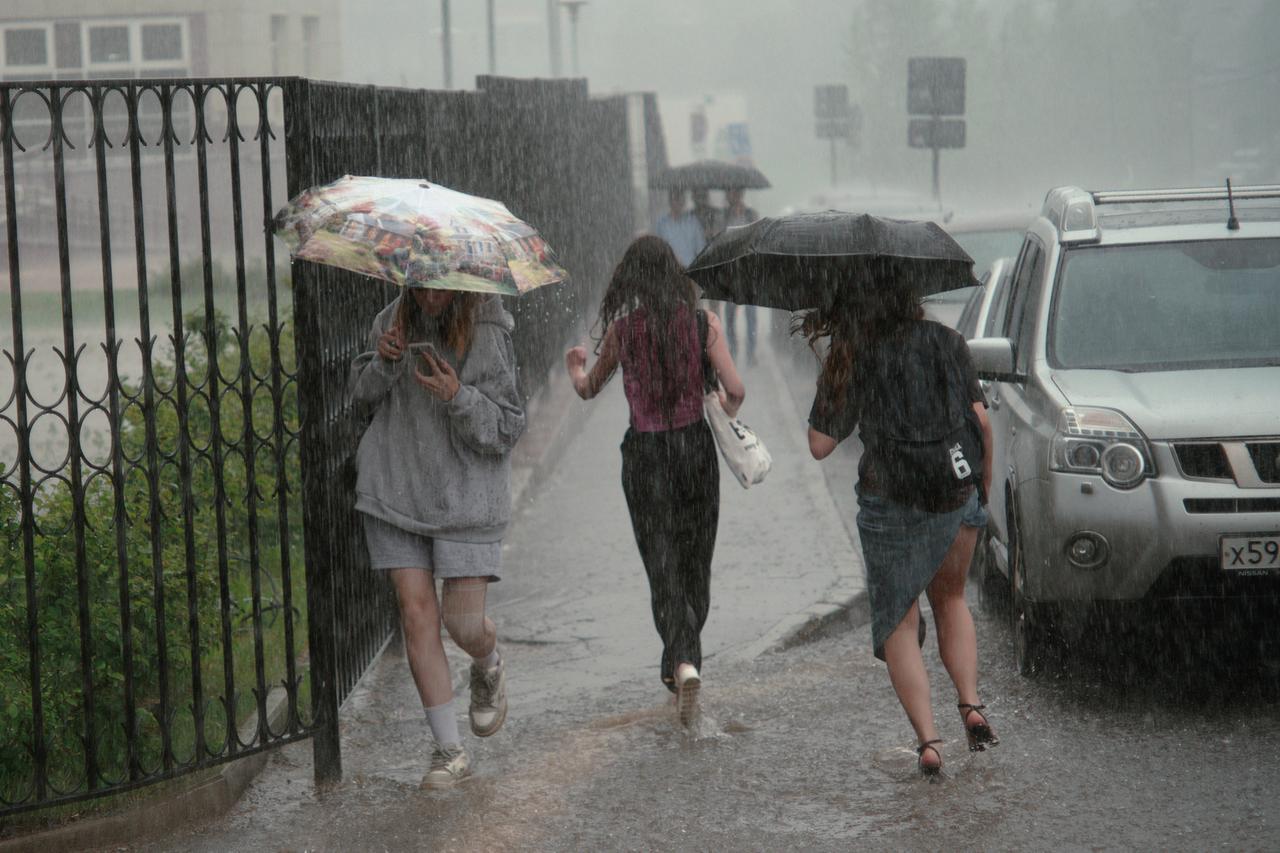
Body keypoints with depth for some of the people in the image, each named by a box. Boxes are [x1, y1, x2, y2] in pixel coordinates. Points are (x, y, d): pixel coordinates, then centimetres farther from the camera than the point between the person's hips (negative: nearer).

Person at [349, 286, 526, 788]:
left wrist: (458, 397, -28)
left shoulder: (488, 335, -12)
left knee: (464, 623, -4)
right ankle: (449, 750, 5)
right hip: (396, 488, 3)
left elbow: (505, 431, -11)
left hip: (466, 494, -3)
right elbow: (364, 393, 12)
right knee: (416, 613, -3)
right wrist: (383, 361, -9)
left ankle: (488, 669, 35)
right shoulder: (394, 320, 2)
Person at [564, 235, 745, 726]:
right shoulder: (703, 322, -4)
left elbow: (589, 390, 12)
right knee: (695, 562, 17)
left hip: (644, 454, -1)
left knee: (663, 570, 1)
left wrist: (574, 367, 36)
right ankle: (680, 663, 26)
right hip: (695, 446, 1)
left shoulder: (621, 329, -3)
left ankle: (685, 663, -20)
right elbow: (735, 390, -8)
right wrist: (727, 409, 17)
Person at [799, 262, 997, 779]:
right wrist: (986, 484, 11)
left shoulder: (848, 359, -5)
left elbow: (820, 444, -3)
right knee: (950, 600, 25)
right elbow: (979, 421, -2)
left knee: (898, 623, 8)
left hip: (887, 506, -2)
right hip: (956, 499, 2)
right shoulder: (944, 342, 0)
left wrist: (826, 383, 10)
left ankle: (928, 741, -5)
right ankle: (970, 705, 7)